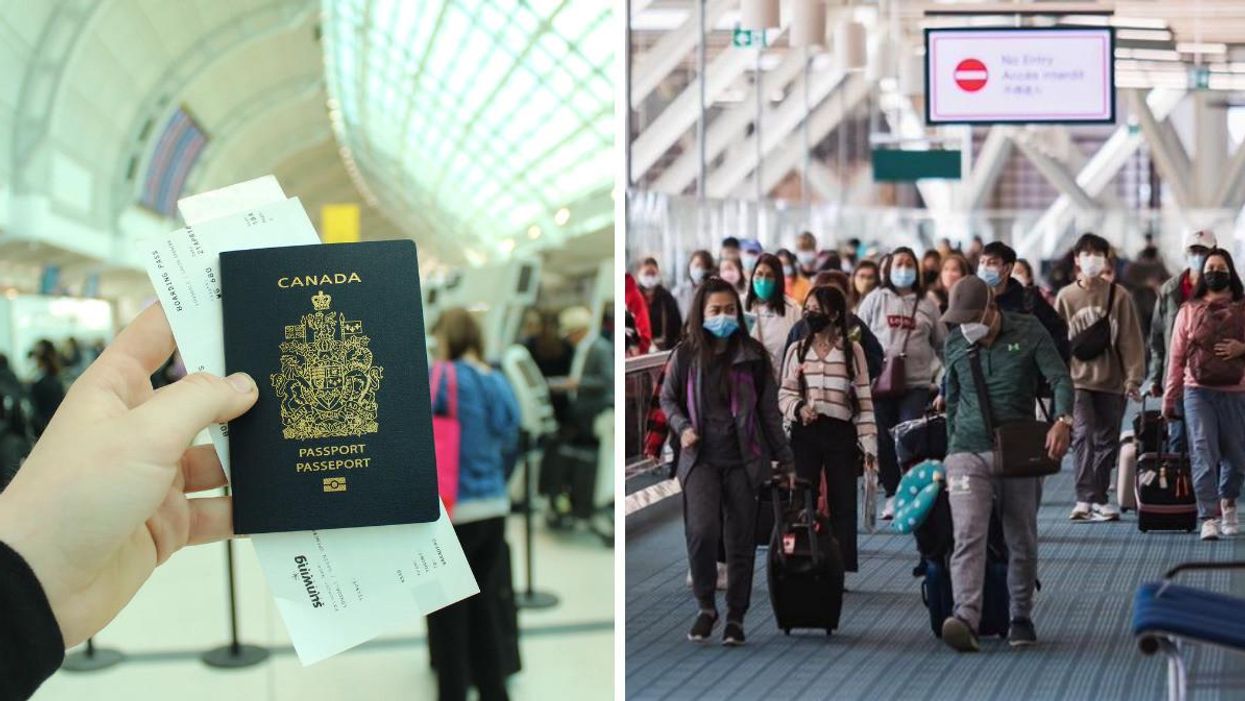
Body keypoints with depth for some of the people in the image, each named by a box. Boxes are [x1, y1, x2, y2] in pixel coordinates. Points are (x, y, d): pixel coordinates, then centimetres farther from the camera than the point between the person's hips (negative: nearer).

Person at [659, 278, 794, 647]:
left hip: (744, 460, 1)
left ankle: (735, 618, 17)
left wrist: (785, 458, 9)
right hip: (701, 458, -1)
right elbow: (667, 398, 15)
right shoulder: (686, 355, 1)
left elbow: (769, 410, 7)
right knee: (703, 530, -18)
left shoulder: (753, 355, 2)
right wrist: (682, 427, -4)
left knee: (740, 541, 3)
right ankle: (706, 606, 3)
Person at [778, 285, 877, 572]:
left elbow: (864, 399, 2)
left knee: (842, 504, 4)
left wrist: (869, 443, -2)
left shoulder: (852, 351, 2)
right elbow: (785, 394, 8)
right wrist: (799, 408, -14)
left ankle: (841, 569, 12)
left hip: (840, 433, -1)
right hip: (804, 433, 1)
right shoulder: (796, 350, 6)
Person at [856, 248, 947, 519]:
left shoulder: (926, 304, 12)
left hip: (916, 384, 0)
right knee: (884, 442, 3)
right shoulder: (875, 300, 9)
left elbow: (942, 344, 19)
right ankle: (892, 496, 15)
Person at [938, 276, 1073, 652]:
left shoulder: (1029, 332, -2)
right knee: (968, 536, -16)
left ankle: (1021, 617, 25)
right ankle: (966, 618, -28)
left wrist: (1062, 420, -26)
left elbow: (1060, 377, -8)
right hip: (968, 453, 1)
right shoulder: (955, 344, 7)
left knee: (1022, 540, 10)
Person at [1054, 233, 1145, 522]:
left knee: (1107, 441, 7)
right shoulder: (1066, 297, 3)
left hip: (1112, 381, 1)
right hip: (1077, 379, -1)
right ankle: (1085, 498, -16)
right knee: (1083, 436, -15)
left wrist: (1133, 377, -6)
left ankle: (1099, 499, 19)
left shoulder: (1119, 295, 0)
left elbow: (1131, 339, -1)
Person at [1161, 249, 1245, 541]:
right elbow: (1176, 357, 8)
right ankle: (1210, 518, -8)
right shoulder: (1189, 310, 8)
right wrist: (1168, 400, 7)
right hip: (1198, 391, -1)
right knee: (1203, 455, -9)